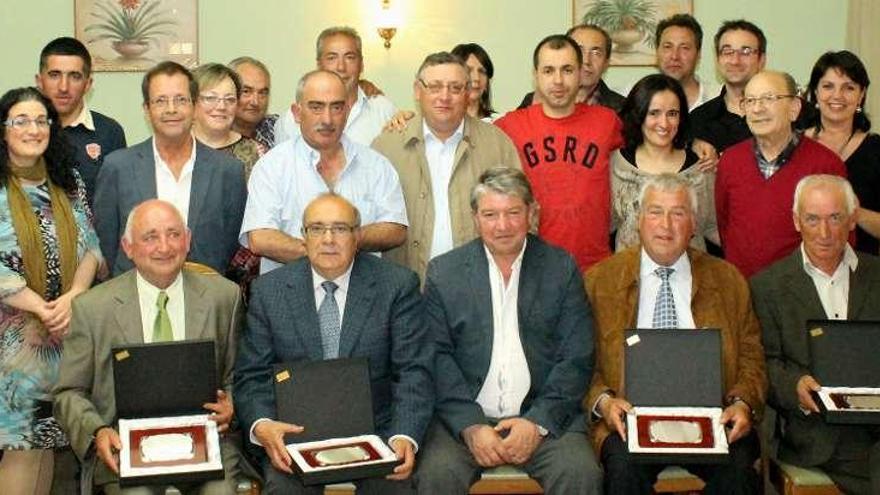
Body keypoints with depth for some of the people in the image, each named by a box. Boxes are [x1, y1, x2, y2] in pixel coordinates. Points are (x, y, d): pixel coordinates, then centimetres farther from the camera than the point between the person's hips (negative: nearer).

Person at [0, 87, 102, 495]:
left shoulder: (69, 184, 9)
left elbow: (90, 248, 5)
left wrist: (71, 299, -11)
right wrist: (42, 308, -14)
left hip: (64, 332, 4)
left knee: (46, 434, 8)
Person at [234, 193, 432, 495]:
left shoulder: (397, 286, 1)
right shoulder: (269, 291, 6)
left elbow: (414, 371, -3)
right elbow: (252, 376, 4)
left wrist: (405, 436, -20)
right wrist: (262, 426, -17)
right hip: (295, 433, 1)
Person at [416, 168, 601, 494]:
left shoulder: (562, 269, 8)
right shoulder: (443, 272, 8)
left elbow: (577, 360, 3)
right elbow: (437, 359, 1)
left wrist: (538, 422, -10)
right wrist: (470, 427, -12)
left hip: (544, 417, 0)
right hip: (465, 418, 0)